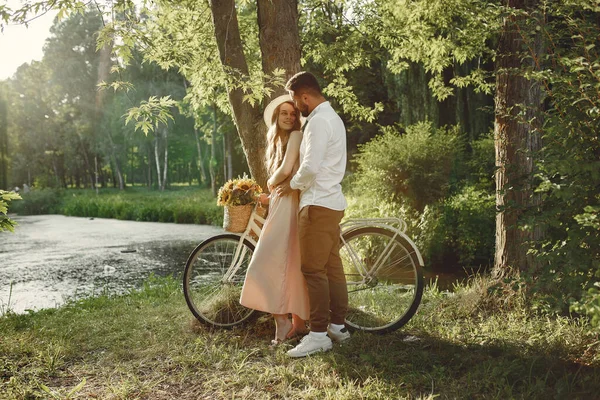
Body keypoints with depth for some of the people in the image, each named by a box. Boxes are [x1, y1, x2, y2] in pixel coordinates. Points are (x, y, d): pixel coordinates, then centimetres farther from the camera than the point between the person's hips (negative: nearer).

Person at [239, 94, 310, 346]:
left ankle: (282, 321, -10)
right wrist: (269, 197, 11)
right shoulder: (277, 141, 23)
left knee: (270, 263, -14)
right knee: (289, 265, 9)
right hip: (280, 205, 9)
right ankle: (297, 323, 14)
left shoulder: (296, 136, -5)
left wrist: (271, 183, 2)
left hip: (290, 206, -9)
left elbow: (286, 170, -16)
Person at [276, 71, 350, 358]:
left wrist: (291, 184, -4)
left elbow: (310, 167, -21)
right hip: (332, 202, 11)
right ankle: (338, 325, 20)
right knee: (333, 267, 13)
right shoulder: (331, 117, 19)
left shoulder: (318, 121, -14)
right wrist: (299, 184, 17)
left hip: (318, 204, -11)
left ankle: (319, 334, -5)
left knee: (314, 270, -8)